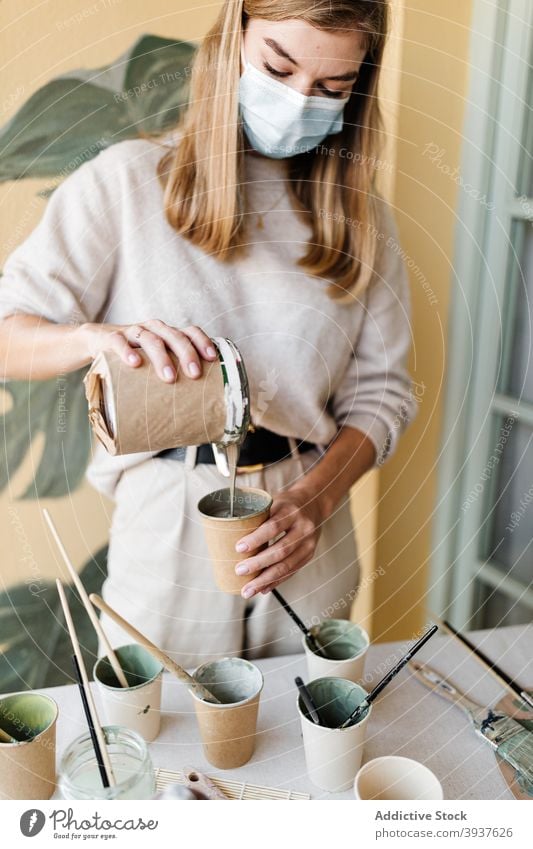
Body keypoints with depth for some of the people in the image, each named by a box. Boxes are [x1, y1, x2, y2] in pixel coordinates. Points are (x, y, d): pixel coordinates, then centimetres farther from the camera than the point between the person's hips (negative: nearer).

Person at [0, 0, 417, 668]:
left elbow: (379, 394, 1)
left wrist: (317, 497, -16)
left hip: (309, 543, 3)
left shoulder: (360, 217, 3)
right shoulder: (129, 180, -5)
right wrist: (99, 337, -29)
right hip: (163, 532, -2)